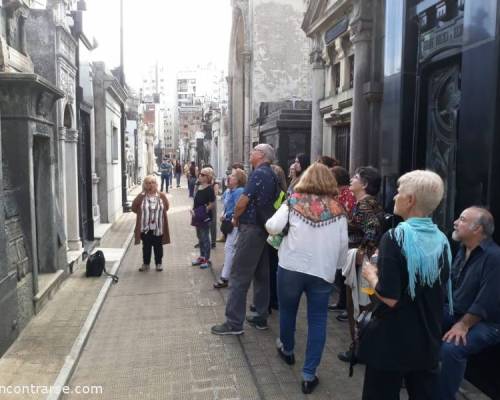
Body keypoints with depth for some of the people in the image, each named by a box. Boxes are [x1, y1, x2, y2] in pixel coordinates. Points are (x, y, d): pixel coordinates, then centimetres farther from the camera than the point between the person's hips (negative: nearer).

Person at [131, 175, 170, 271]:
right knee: (146, 246, 10)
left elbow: (166, 207, 9)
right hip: (145, 227, 0)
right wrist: (141, 213, 2)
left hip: (158, 227, 0)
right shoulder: (141, 196, -4)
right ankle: (146, 264, 23)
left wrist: (158, 213, 2)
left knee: (158, 246, 10)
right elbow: (134, 207, 4)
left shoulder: (161, 196, -2)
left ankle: (158, 263, 24)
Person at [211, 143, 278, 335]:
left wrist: (235, 218, 0)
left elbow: (243, 201, -18)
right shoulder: (272, 175, 13)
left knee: (239, 276, -5)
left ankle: (234, 323, -1)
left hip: (251, 228, -9)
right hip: (264, 229, 9)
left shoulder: (258, 173, -14)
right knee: (261, 274, 13)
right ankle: (261, 318, 21)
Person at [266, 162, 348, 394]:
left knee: (287, 311, 22)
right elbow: (343, 245, 3)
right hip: (323, 272, 1)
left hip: (291, 267, 0)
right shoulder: (337, 209, 2)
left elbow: (272, 227, -9)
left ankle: (287, 350, 44)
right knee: (317, 321, 8)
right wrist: (335, 266, 17)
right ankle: (309, 375, 9)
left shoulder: (295, 201, -2)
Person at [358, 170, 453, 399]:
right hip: (428, 340, 6)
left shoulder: (394, 237, -19)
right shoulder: (442, 240, -1)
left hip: (391, 341, -5)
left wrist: (371, 275, -5)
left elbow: (390, 298, -24)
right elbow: (443, 294, 9)